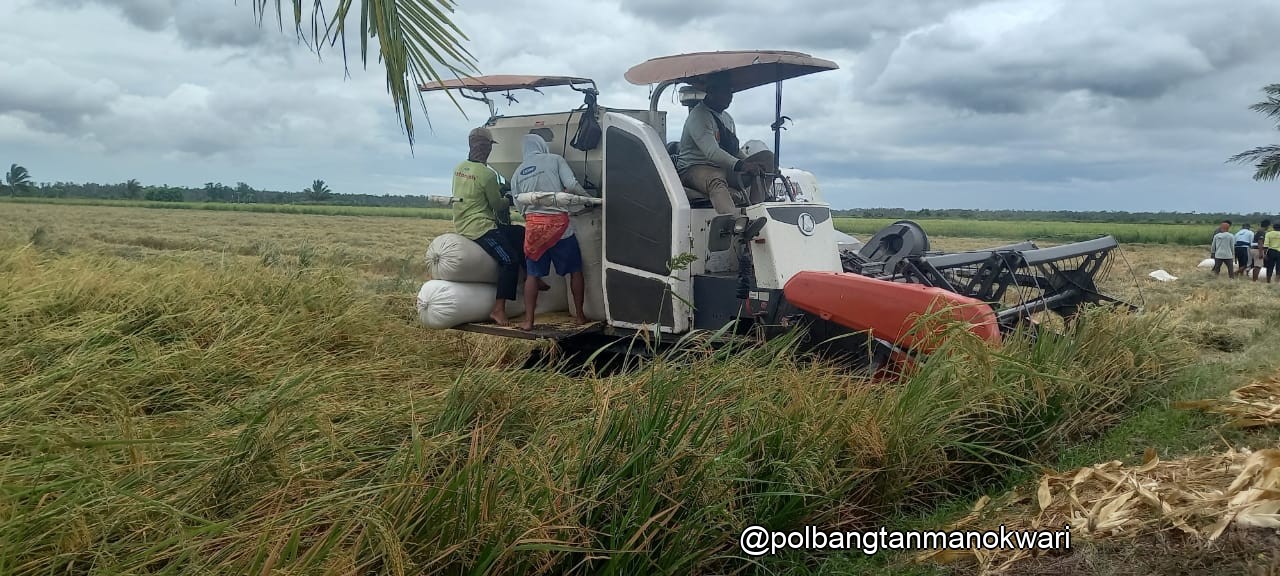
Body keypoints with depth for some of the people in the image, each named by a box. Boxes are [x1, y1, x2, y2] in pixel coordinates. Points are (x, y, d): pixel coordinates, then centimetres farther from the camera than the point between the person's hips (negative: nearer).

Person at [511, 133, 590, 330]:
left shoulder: (518, 172, 14)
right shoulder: (555, 160, 3)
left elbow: (518, 204, 14)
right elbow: (572, 185, -7)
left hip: (533, 225, 3)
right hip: (558, 222, -3)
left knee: (533, 274, 9)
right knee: (575, 270, 12)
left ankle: (528, 320, 4)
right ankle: (580, 315, 16)